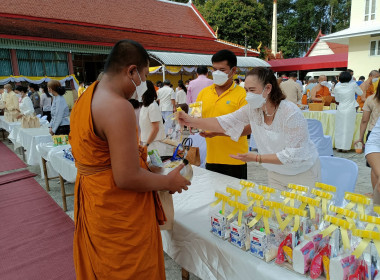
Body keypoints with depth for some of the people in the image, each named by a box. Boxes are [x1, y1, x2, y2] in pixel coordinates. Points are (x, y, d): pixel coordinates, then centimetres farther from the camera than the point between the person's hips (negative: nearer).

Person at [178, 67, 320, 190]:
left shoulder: (291, 113, -28)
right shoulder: (252, 109, -10)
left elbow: (293, 155, -27)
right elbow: (225, 123, -13)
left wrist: (257, 158, -29)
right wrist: (191, 121, -22)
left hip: (302, 175, -5)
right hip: (275, 174, 5)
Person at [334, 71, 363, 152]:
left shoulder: (337, 87, -2)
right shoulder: (353, 85, -5)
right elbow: (360, 93, 12)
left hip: (340, 110, 1)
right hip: (350, 111, -1)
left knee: (339, 128, 8)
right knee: (348, 128, 4)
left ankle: (339, 147, 12)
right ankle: (345, 147, 6)